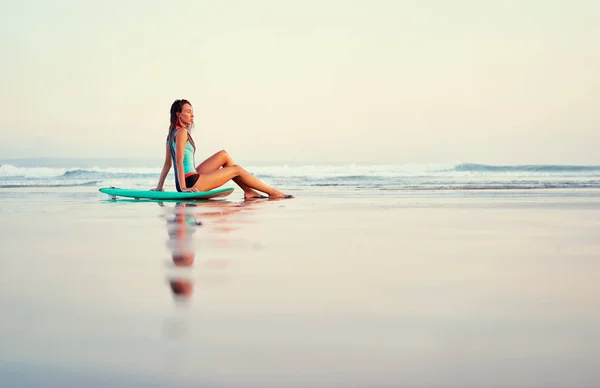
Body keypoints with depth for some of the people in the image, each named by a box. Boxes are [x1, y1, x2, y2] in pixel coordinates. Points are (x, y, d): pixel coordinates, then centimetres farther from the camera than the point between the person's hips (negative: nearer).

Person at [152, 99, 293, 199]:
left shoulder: (172, 133, 15)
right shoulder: (182, 132, -13)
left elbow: (168, 163, 16)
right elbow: (179, 161, -21)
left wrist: (159, 186, 17)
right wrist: (183, 188, -23)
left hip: (191, 178, 10)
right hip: (191, 182, -10)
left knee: (224, 155, 17)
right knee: (236, 169, 1)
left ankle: (248, 191, 14)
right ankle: (273, 193, 7)